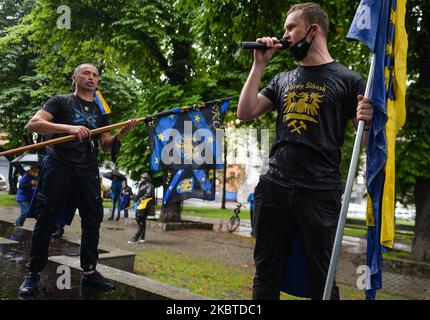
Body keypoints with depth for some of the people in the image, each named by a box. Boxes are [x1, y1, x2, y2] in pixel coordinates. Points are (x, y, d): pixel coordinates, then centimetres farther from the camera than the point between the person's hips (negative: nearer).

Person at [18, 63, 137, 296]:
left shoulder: (101, 110, 17)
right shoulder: (61, 101, 4)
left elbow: (106, 146, 15)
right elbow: (33, 124, -10)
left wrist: (122, 133, -5)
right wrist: (69, 128, -23)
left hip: (88, 171, 4)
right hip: (59, 167, -4)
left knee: (92, 222, 5)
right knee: (45, 222, -1)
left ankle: (89, 273, 18)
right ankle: (33, 274, 10)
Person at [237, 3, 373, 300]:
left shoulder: (348, 80, 2)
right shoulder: (283, 80, 16)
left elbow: (366, 143, 1)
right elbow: (245, 113, 9)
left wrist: (368, 121, -22)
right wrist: (259, 64, 7)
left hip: (320, 193, -4)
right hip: (273, 188, 5)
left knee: (321, 280, 3)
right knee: (266, 277, 11)